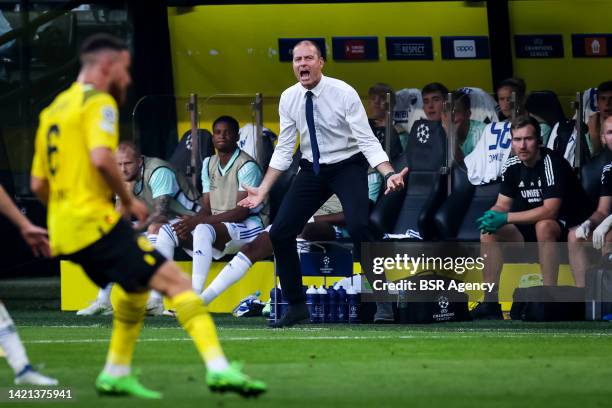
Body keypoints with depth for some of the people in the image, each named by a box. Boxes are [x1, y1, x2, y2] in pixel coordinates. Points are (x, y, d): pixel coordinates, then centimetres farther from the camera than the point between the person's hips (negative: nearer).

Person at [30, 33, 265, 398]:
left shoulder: (53, 110, 21)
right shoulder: (98, 103, -6)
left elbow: (38, 184, 22)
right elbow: (101, 157, -23)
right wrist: (128, 199, -9)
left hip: (64, 231, 9)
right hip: (94, 221, -9)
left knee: (138, 285, 29)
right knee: (176, 282, -13)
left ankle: (117, 373, 26)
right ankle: (218, 367, -29)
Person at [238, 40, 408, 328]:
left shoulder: (343, 93, -18)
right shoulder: (288, 98, -4)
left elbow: (367, 140, -19)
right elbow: (284, 149, 3)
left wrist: (389, 174, -34)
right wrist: (262, 191, 0)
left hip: (348, 167, -5)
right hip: (313, 170, 5)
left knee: (357, 227, -29)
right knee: (280, 232, -3)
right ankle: (296, 306, 13)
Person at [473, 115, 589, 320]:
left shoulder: (552, 163, -21)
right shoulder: (512, 166, 1)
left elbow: (550, 211, -29)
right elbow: (502, 206, 6)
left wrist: (506, 218, -28)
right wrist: (491, 217, -20)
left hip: (566, 228, -7)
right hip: (530, 229, 7)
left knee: (543, 226, -38)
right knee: (488, 232, -9)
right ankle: (490, 302, -9)